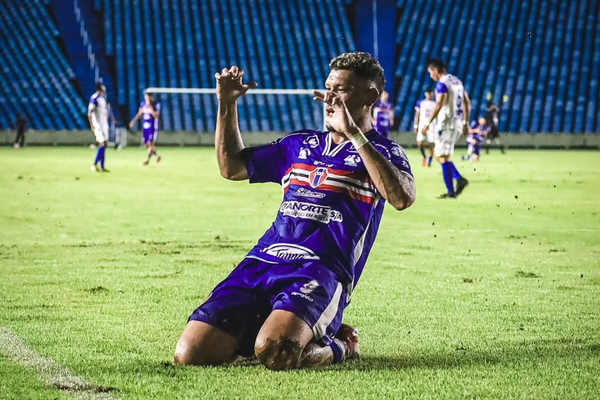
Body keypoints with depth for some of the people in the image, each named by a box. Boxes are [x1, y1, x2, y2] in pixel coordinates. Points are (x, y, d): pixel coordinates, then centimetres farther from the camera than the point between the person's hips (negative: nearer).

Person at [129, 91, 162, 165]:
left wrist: (150, 106, -26)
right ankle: (157, 156, 27)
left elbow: (156, 115, -22)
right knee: (146, 145, 7)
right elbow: (139, 113, 18)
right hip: (145, 126, 6)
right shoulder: (143, 103, 4)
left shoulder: (156, 104, -11)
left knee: (150, 143, -13)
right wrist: (133, 121, 12)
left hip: (153, 127, -6)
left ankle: (147, 159, -6)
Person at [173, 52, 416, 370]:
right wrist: (226, 105, 23)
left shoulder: (382, 152, 7)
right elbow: (232, 167, 34)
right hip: (262, 262, 6)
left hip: (322, 270, -6)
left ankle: (338, 345, -1)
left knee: (273, 352, -35)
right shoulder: (300, 144, 25)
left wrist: (353, 134, -17)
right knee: (190, 353, -11)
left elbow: (402, 198, -16)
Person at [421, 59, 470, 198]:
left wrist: (428, 123, -19)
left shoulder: (442, 83, -12)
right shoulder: (457, 81, 15)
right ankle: (459, 178, 3)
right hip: (458, 123, 9)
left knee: (443, 156, -3)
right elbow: (467, 103, 16)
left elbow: (439, 104, -21)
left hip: (446, 123, -9)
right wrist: (465, 123, 20)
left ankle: (451, 192, -4)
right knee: (440, 154, 19)